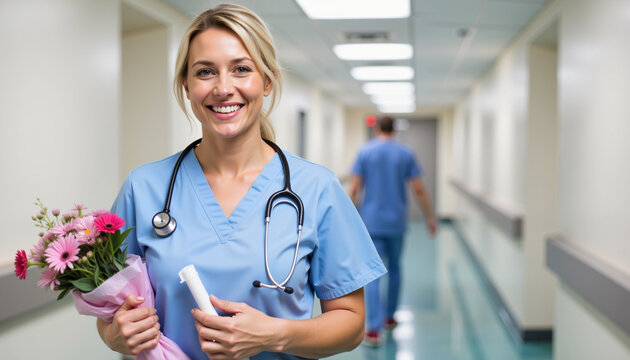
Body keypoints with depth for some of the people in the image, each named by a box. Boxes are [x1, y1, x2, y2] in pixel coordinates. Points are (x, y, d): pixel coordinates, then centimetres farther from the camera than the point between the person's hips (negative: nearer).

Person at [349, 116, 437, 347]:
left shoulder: (365, 152, -2)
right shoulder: (405, 153, 1)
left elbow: (354, 188, -5)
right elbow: (418, 190, 0)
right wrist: (430, 217, 9)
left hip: (372, 221, -2)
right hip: (396, 222, 2)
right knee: (394, 269, 19)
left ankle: (374, 329, -14)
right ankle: (389, 317, 32)